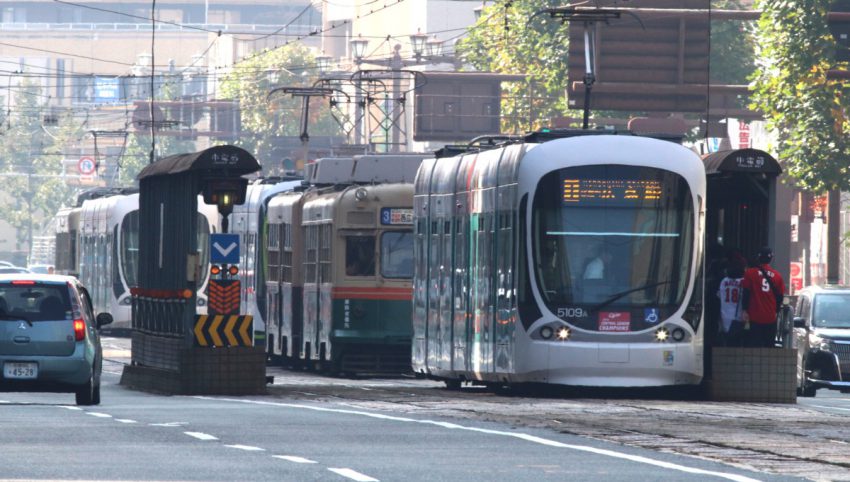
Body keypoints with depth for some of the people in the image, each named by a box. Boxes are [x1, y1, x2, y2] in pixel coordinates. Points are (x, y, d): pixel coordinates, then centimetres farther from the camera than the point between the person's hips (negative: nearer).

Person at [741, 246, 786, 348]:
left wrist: (745, 310, 1)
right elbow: (780, 297, 9)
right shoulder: (777, 275, 2)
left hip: (755, 317, -2)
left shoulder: (750, 273, -4)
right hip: (771, 317, 2)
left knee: (754, 344, -2)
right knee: (769, 346, 9)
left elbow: (746, 293, -5)